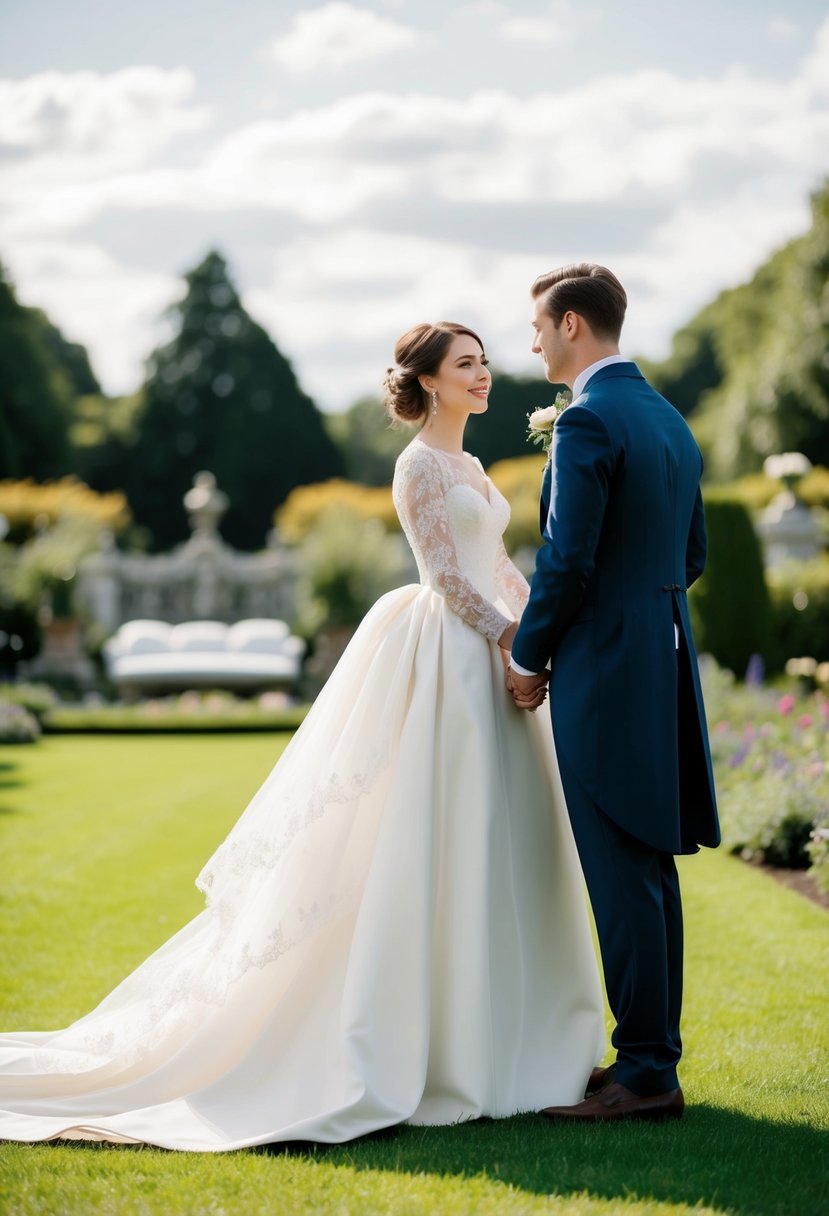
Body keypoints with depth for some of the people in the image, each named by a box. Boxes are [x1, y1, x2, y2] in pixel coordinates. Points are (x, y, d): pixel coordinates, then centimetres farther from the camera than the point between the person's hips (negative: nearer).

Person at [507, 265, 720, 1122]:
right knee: (649, 871, 13)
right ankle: (655, 1052, 20)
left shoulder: (588, 420, -14)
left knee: (622, 877, -6)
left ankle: (644, 1075, -3)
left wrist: (529, 657, -5)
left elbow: (568, 559, -18)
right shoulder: (670, 420, 15)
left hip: (603, 669, -9)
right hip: (663, 661, 9)